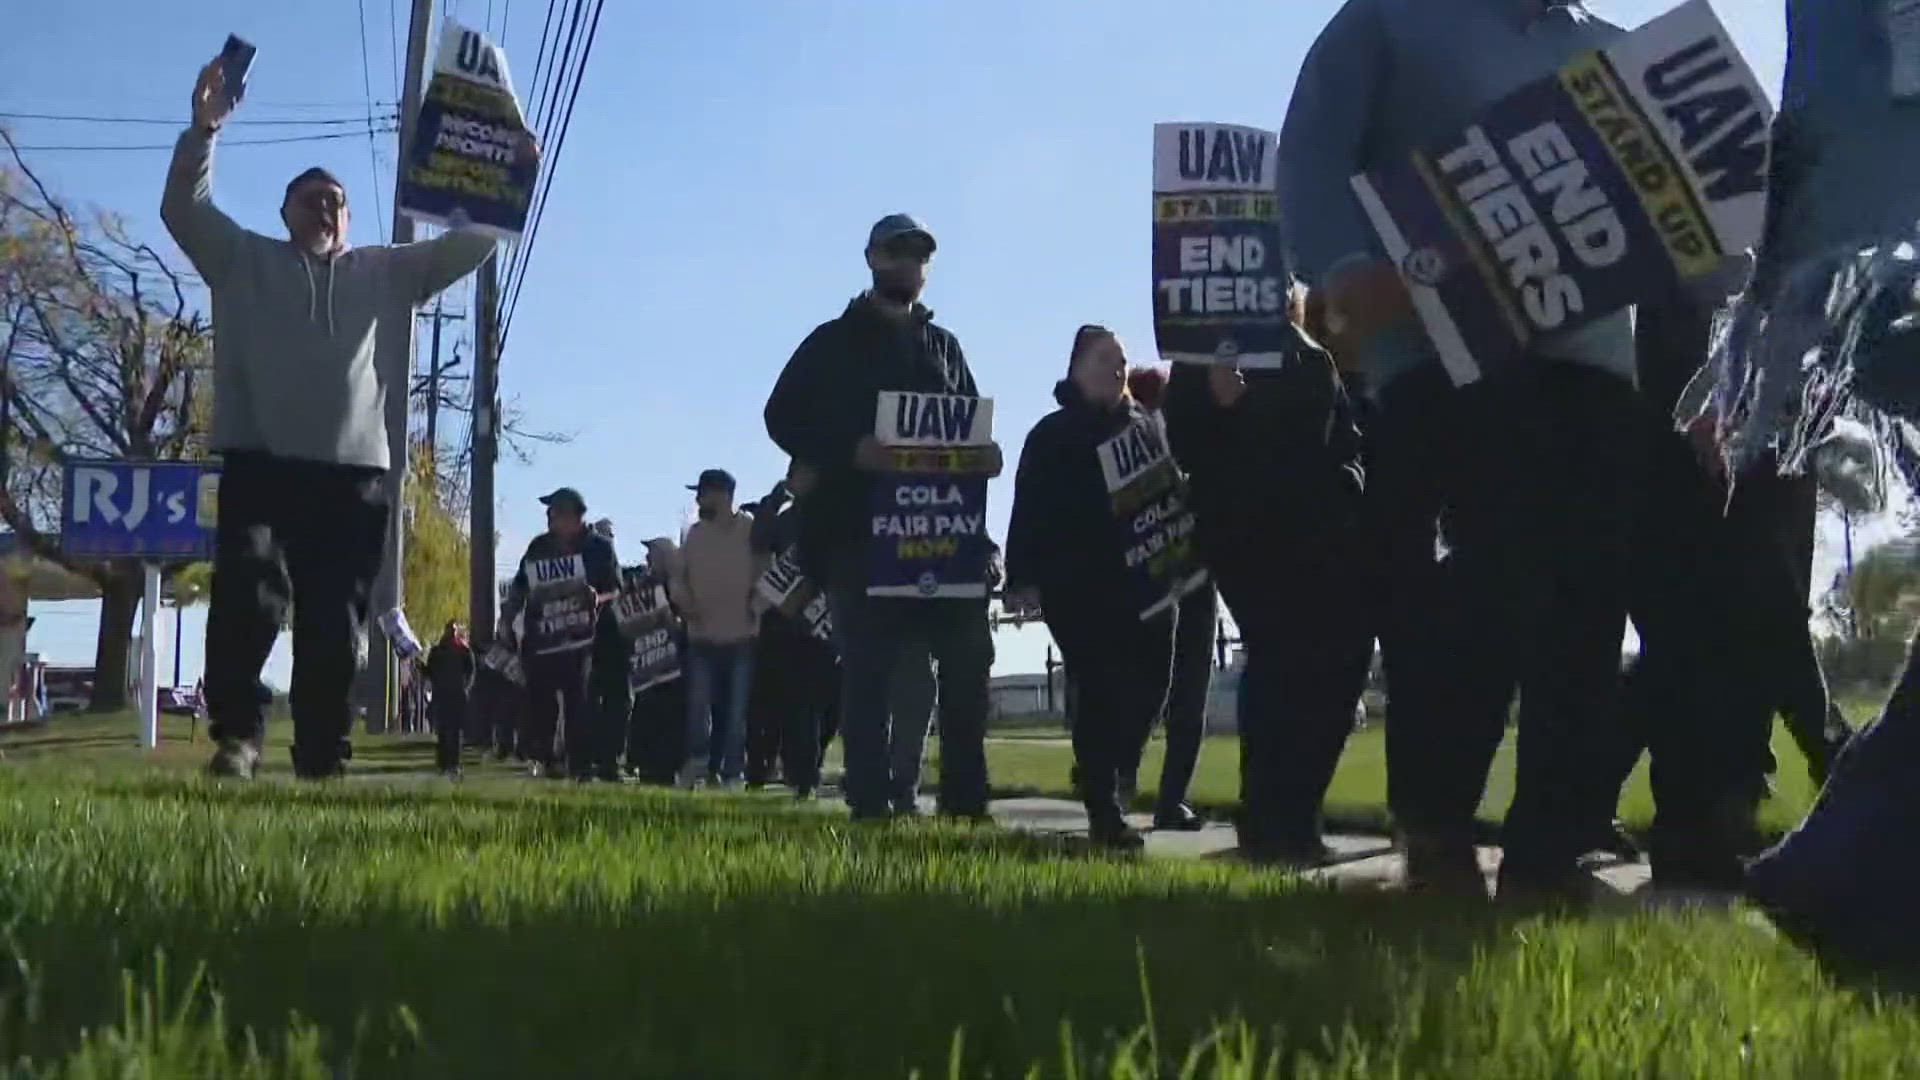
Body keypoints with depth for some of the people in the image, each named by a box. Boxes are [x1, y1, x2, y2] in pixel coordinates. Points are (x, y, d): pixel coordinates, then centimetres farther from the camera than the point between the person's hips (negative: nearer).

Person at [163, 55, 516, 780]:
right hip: (259, 463, -2)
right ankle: (236, 734, -8)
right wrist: (203, 128, -7)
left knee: (334, 625, 0)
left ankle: (322, 762, 5)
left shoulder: (383, 272, 20)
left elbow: (468, 246, 17)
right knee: (247, 598, -20)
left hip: (351, 470, 2)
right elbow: (183, 210, 6)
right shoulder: (246, 262, 17)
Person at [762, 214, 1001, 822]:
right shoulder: (834, 342, 8)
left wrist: (983, 453, -3)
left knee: (969, 658, -1)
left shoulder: (943, 346, 21)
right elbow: (783, 417, -1)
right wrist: (851, 450, -18)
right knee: (867, 668, -4)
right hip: (859, 527, -4)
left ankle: (966, 800, 6)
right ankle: (871, 806, -2)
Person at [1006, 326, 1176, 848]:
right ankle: (1104, 810, -4)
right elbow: (1029, 509, -2)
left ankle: (1101, 779, 22)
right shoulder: (1052, 434, 5)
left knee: (1150, 681, -2)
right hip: (1078, 584, -4)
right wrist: (1024, 577, -11)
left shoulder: (1145, 426, 16)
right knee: (1099, 689, -7)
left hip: (1141, 578, 4)